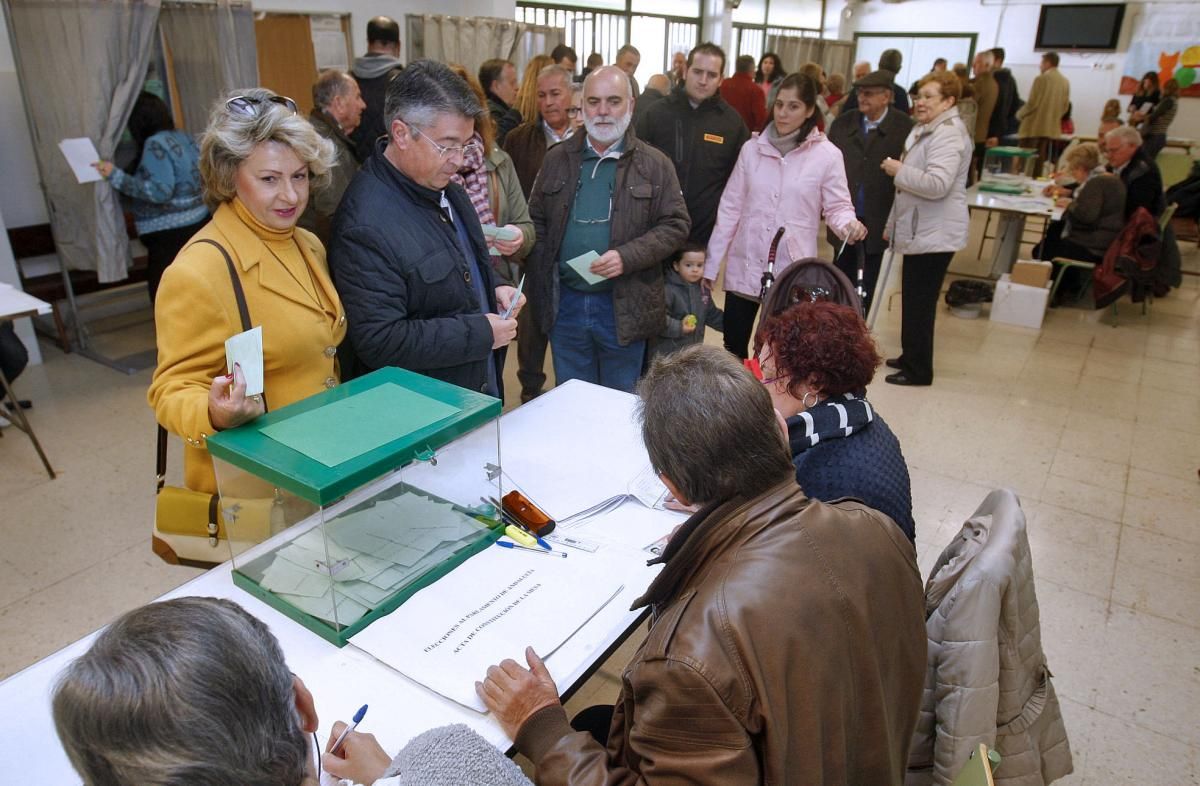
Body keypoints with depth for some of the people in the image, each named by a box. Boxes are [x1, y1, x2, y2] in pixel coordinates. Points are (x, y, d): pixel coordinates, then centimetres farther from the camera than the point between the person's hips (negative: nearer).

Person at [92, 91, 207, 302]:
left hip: (170, 236, -9)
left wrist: (116, 176, -18)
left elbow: (159, 191, -21)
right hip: (196, 226, 9)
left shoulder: (155, 144, -13)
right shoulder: (184, 138, 10)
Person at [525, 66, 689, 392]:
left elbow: (675, 225, -3)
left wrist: (627, 257, -18)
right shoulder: (557, 159, 8)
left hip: (624, 307, -2)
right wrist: (539, 285, 3)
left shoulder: (654, 164, 0)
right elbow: (538, 221, 12)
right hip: (564, 304, 3)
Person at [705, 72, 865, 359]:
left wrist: (849, 225, -24)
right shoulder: (752, 148, 3)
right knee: (733, 349, 9)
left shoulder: (827, 155, -4)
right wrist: (711, 264, 5)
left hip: (792, 273, -2)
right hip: (744, 267, 3)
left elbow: (837, 206, 1)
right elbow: (730, 208, 5)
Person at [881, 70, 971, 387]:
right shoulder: (925, 130, 18)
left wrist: (898, 170, -18)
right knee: (913, 300, 17)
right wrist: (893, 224, 26)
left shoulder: (948, 135, -16)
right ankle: (911, 357, 29)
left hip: (934, 235, -10)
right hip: (918, 230, 10)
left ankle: (918, 369, 6)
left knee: (919, 302, -4)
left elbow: (937, 184, -30)